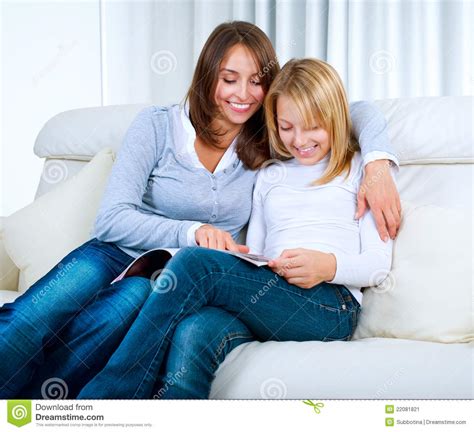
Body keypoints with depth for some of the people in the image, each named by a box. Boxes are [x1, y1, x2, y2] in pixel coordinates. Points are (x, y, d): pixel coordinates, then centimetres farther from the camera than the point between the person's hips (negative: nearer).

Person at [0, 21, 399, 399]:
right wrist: (192, 232, -23)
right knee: (37, 314, -34)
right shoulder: (157, 125, -1)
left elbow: (360, 112, 8)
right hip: (120, 256, 0)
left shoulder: (269, 145, 6)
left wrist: (377, 161, -14)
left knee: (134, 298, -36)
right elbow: (112, 219, -8)